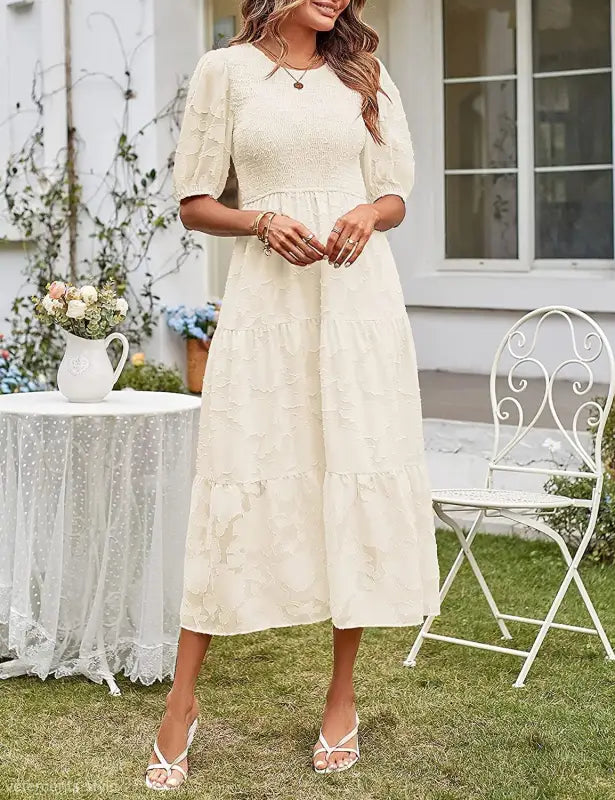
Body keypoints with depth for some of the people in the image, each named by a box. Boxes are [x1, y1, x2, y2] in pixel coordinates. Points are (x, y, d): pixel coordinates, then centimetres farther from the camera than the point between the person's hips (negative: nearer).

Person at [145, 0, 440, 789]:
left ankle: (342, 694, 13)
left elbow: (397, 196, 14)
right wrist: (262, 221, -13)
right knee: (238, 483, -5)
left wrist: (368, 213, -8)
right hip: (266, 290, -2)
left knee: (357, 474, 1)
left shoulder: (366, 74, 12)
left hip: (357, 289, 2)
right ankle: (182, 703, 3)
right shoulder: (226, 70, 6)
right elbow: (194, 204, 5)